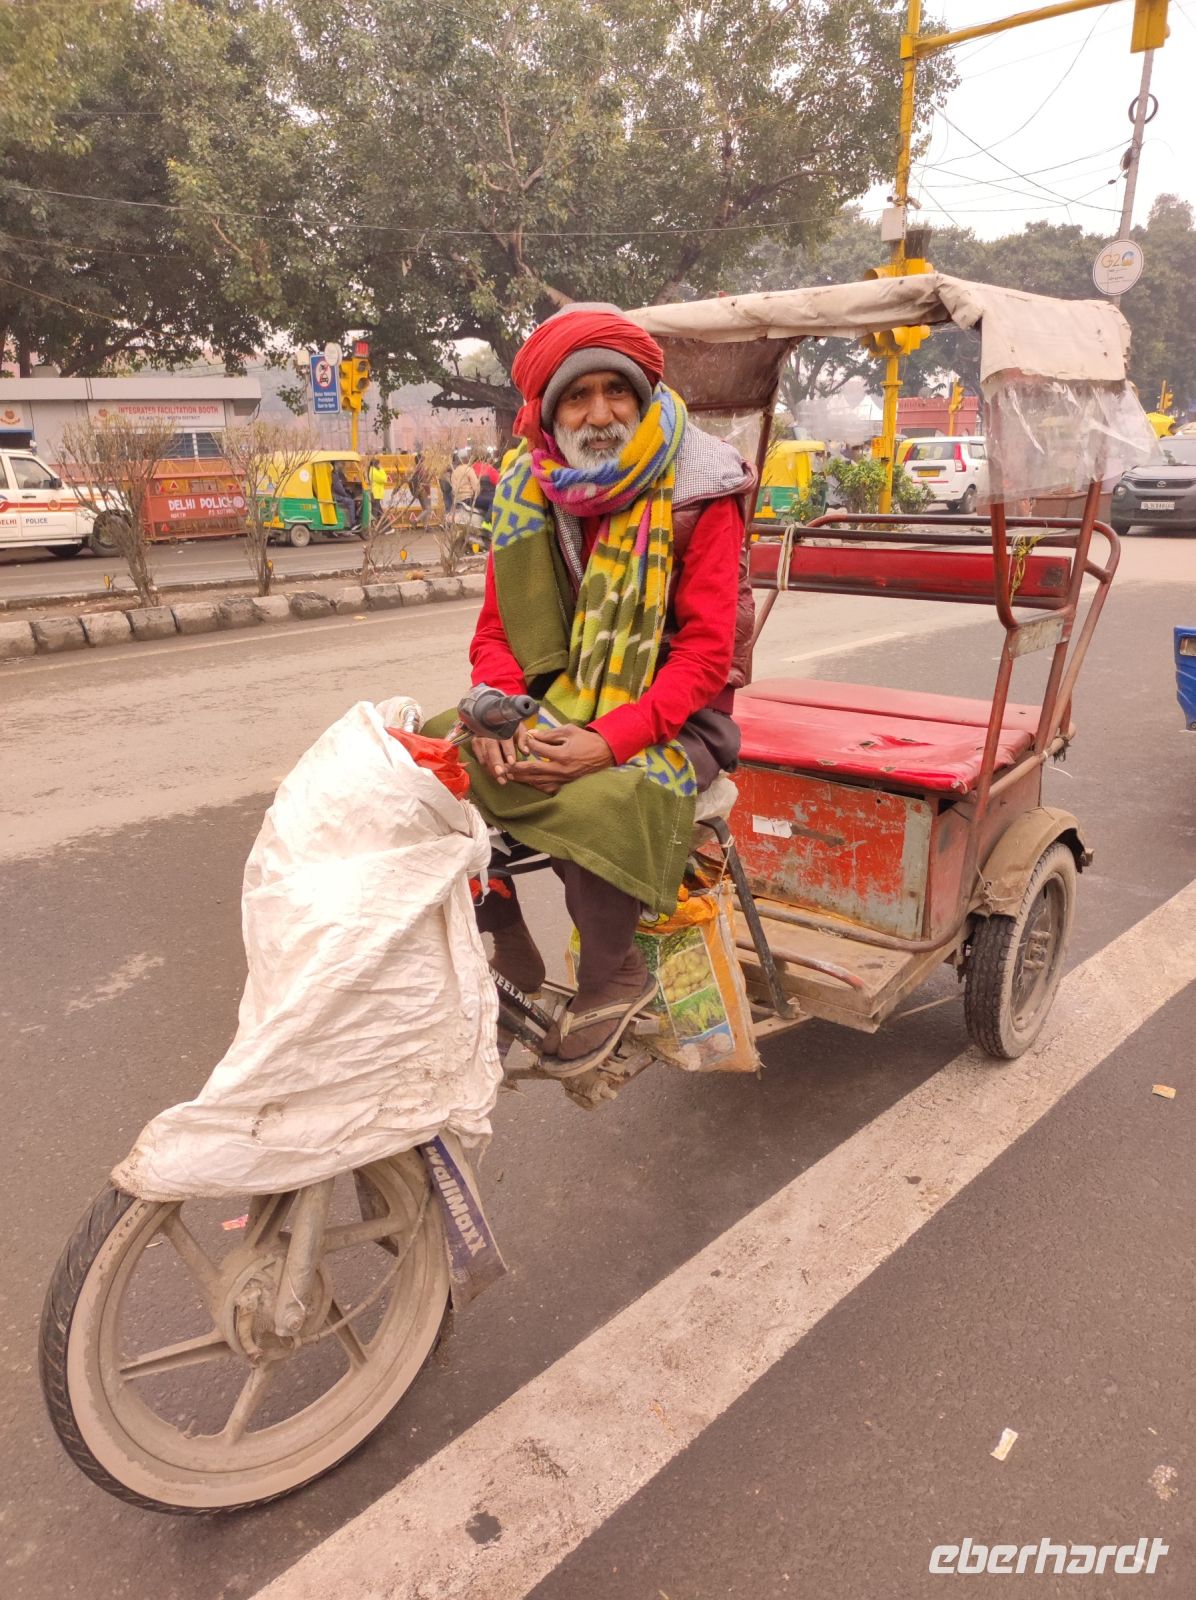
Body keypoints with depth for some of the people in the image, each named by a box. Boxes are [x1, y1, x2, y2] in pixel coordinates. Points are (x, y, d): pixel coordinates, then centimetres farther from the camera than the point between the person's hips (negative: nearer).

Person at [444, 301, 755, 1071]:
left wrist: (609, 741, -28)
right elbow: (498, 630, 5)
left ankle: (615, 976, -5)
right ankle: (507, 956, 3)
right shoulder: (529, 489, 4)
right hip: (559, 704, 5)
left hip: (672, 716, -5)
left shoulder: (697, 490, -10)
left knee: (593, 804, -35)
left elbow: (706, 653, -16)